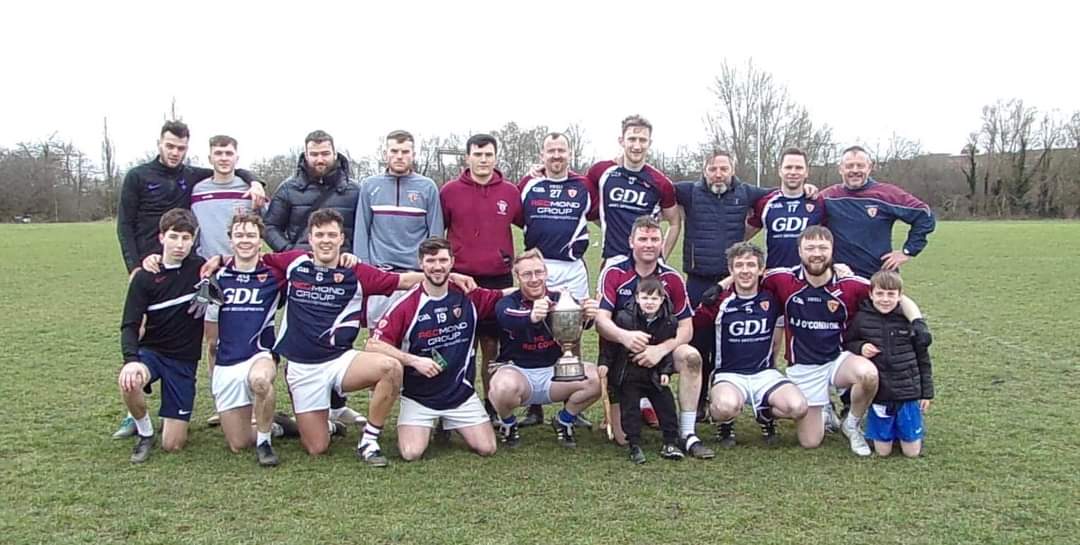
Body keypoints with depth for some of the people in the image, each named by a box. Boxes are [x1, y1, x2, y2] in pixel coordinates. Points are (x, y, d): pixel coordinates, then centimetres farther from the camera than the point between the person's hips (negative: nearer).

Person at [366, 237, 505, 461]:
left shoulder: (469, 297, -3)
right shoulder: (407, 305, -13)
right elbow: (374, 344, -15)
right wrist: (415, 360, -21)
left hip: (461, 392, 2)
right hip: (418, 396, -2)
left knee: (487, 448, -5)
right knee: (411, 453, -17)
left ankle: (449, 425, 26)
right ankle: (427, 428, 19)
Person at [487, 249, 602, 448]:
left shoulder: (560, 299, -3)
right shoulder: (508, 303, -10)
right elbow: (508, 318, -36)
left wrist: (587, 315, -53)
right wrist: (531, 316, -60)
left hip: (555, 371, 2)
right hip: (517, 371, -2)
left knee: (597, 378, -22)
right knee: (504, 387, -36)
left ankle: (564, 421, 7)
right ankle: (508, 424, 1)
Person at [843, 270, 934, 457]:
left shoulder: (909, 319, -4)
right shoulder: (861, 319, -6)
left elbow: (922, 357, 4)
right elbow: (847, 344, 8)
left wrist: (927, 391, 6)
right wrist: (860, 348, -14)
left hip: (908, 393, 0)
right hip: (878, 394, 0)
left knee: (912, 452, 6)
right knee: (882, 451, 6)